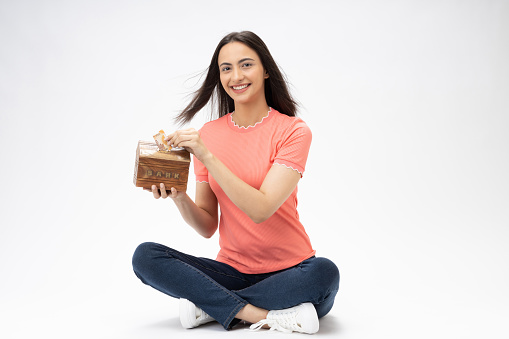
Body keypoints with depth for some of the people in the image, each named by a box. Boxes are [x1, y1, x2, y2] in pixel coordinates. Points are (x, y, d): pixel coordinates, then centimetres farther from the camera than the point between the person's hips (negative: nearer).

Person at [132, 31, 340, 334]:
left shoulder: (293, 131, -8)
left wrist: (207, 157, -24)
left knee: (324, 273, -34)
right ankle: (267, 315, -22)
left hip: (288, 270, -2)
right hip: (233, 271, 3)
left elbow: (261, 210, -20)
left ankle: (212, 306, -17)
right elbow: (207, 227, 4)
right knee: (145, 256, -16)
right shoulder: (208, 135, 2)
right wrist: (179, 197, -16)